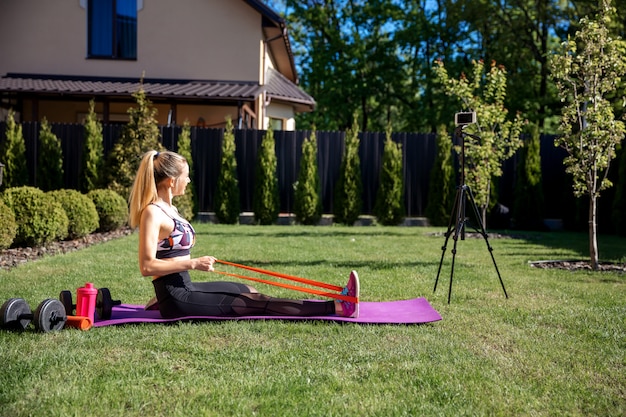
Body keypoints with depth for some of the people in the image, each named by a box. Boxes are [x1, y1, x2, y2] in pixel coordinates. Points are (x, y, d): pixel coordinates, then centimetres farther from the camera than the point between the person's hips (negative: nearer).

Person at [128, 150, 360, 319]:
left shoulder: (167, 208, 11)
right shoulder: (152, 213, -18)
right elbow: (147, 266, -24)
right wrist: (193, 264, -21)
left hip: (185, 288, 10)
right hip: (177, 299, -10)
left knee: (248, 291, 12)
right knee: (253, 303, -10)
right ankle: (337, 307, -8)